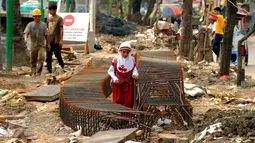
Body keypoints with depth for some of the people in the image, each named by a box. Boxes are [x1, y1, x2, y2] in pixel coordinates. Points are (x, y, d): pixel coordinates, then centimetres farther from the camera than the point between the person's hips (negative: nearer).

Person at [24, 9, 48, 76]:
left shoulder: (43, 25, 4)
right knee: (33, 60, 8)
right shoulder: (30, 24, 0)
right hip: (33, 45, 1)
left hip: (41, 45, -1)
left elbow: (46, 35, 9)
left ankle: (38, 72, -16)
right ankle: (33, 72, 22)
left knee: (41, 58, -19)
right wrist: (26, 38, -35)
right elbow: (26, 32, -13)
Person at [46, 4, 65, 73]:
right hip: (49, 41, 6)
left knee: (58, 55, -2)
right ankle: (49, 71, 5)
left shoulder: (59, 19, -3)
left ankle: (62, 67, 19)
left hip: (56, 41, -6)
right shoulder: (48, 19, 14)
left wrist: (61, 40, -13)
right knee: (48, 56, 2)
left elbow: (61, 30, -7)